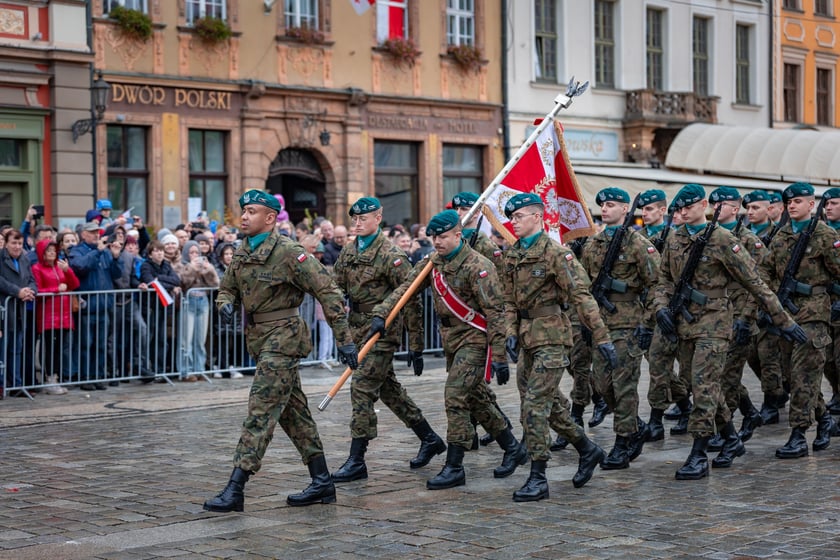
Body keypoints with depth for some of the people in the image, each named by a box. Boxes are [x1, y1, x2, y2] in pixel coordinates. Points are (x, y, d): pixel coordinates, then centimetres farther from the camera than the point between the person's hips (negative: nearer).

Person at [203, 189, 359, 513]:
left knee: (261, 411, -11)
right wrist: (226, 304, -5)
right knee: (293, 411, 13)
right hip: (260, 339, 9)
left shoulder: (287, 252, -15)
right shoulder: (242, 253, 9)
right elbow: (226, 289, 22)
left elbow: (327, 291, -16)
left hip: (282, 337, -9)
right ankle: (322, 482, 22)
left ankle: (235, 490, -13)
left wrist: (344, 339, -18)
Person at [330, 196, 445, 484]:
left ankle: (356, 461, -6)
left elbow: (411, 301, -12)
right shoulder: (348, 253, 9)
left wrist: (416, 346, -13)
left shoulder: (391, 256, -13)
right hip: (358, 330, 8)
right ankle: (429, 439, 29)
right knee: (389, 389, 15)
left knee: (362, 389, -11)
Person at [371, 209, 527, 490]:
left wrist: (499, 356, -23)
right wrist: (381, 314, -8)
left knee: (455, 398, -13)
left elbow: (495, 313, -19)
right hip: (451, 339, 8)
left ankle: (454, 468, -6)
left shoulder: (477, 266, -18)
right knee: (476, 398, 15)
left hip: (473, 339, -8)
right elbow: (405, 288, 8)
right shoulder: (433, 262, 5)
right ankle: (513, 449, 30)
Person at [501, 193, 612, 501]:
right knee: (547, 404, 16)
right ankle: (588, 450, 35)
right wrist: (511, 333, 1)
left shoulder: (556, 253, -12)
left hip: (550, 337, -8)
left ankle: (538, 479, -6)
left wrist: (602, 337, -18)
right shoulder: (512, 255, 11)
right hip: (526, 338, 8)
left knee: (535, 406, -12)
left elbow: (582, 297, -15)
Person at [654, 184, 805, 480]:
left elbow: (755, 282, -9)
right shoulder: (674, 238, 8)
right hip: (684, 322, 6)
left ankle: (698, 456, -7)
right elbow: (665, 278, 18)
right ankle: (732, 440, 29)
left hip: (712, 323, -6)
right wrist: (661, 307, -1)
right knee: (704, 386, 12)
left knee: (704, 386, -11)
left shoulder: (722, 240, -10)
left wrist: (784, 320, -9)